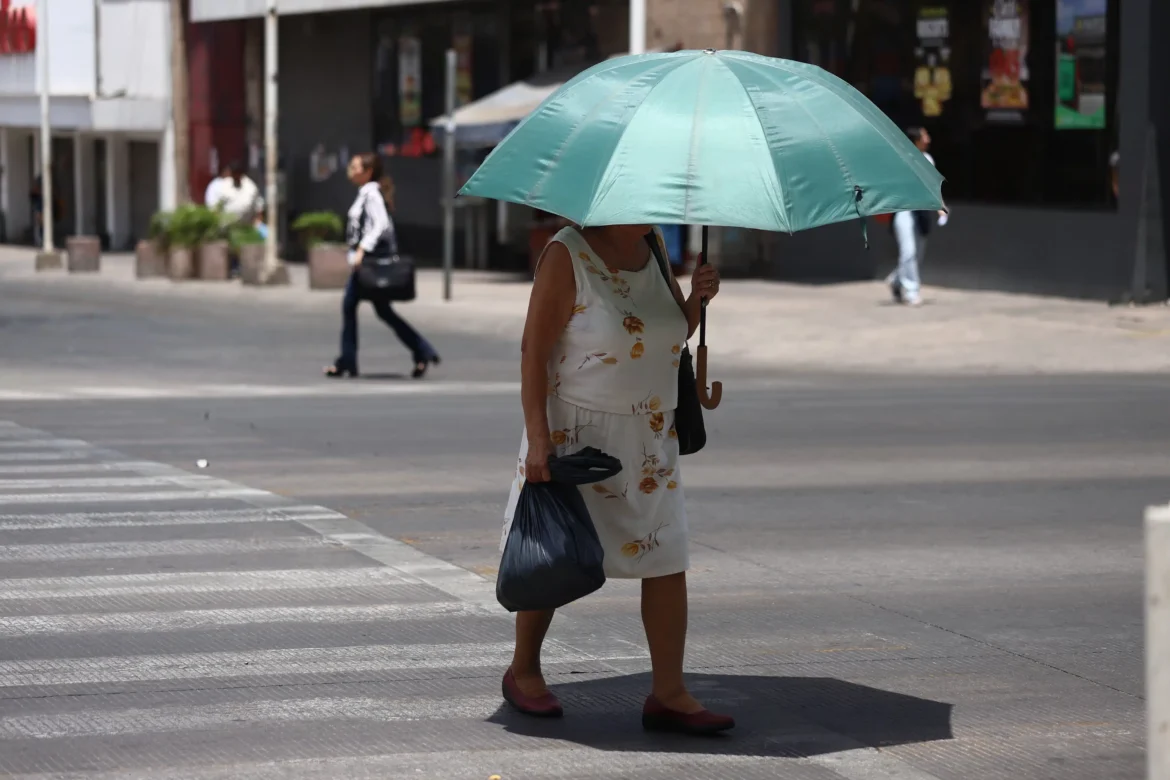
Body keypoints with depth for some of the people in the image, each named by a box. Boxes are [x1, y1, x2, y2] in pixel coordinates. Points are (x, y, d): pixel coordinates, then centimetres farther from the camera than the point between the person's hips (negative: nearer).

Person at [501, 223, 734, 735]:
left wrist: (698, 299, -4)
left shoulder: (654, 246, 7)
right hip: (575, 435, -6)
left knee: (667, 559, -1)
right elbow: (533, 351, -15)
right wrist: (538, 437, -21)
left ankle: (668, 693, 2)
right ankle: (523, 672, 25)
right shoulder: (567, 255, -13)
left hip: (651, 441, 6)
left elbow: (674, 335, 17)